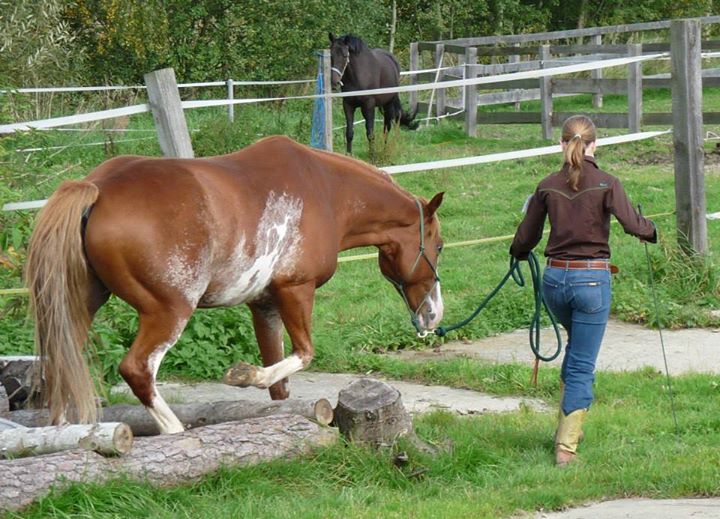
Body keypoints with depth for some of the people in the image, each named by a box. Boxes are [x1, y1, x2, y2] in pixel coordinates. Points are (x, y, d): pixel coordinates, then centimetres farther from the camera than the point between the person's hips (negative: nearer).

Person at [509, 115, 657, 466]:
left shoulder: (548, 186, 1)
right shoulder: (606, 184, -8)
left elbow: (525, 237, 6)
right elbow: (632, 224, -17)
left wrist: (518, 253, 28)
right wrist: (651, 230, 6)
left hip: (555, 278, 4)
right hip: (592, 279, -4)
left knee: (576, 348, 29)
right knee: (583, 364, 2)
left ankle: (566, 426, 29)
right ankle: (566, 446, -2)